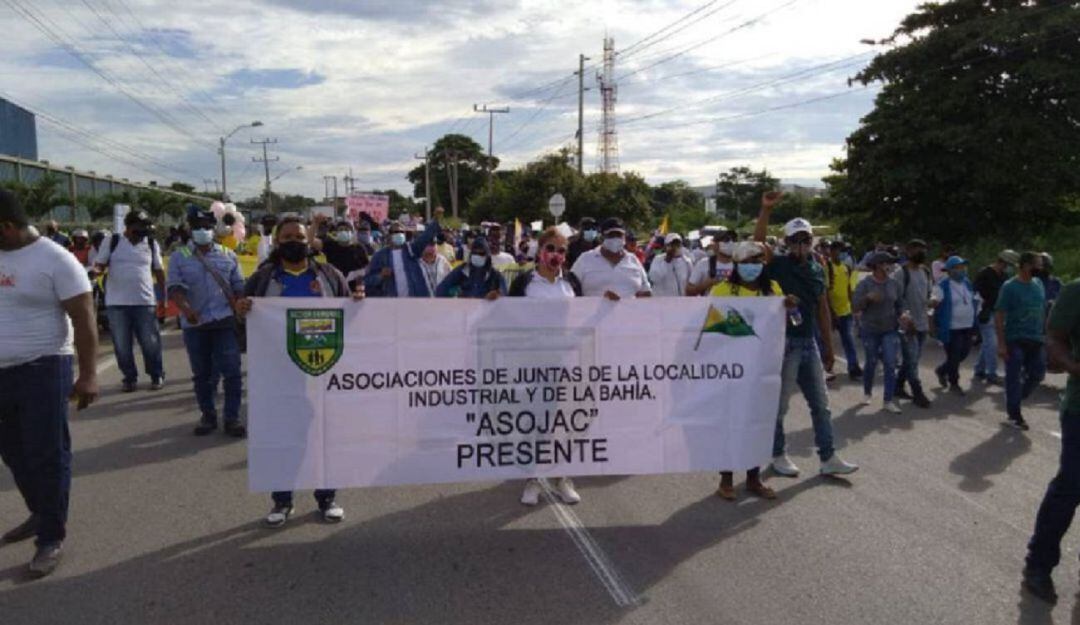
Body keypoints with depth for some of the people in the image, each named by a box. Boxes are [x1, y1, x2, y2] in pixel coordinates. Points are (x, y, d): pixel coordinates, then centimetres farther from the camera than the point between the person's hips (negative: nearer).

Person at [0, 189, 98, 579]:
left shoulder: (54, 259, -12)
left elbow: (84, 320, -13)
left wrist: (88, 375, -18)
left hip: (41, 371, -7)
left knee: (47, 456, 0)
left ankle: (51, 537, 10)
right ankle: (41, 514, 36)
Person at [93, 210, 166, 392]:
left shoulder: (151, 244, 6)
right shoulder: (112, 242, 1)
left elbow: (159, 271, 12)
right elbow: (99, 265, 2)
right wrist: (96, 270, -22)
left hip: (145, 302, 0)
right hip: (117, 302, 0)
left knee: (151, 342, 4)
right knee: (122, 345, 7)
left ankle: (157, 376, 17)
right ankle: (129, 378, 19)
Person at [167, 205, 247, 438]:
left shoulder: (228, 256, 9)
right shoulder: (179, 257, 4)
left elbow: (238, 287, 10)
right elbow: (174, 287, -7)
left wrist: (239, 311, -3)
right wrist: (186, 309, -25)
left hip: (225, 322, 0)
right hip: (194, 324, 1)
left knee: (231, 371, -4)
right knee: (202, 374, 11)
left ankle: (232, 417, 4)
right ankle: (207, 415, 23)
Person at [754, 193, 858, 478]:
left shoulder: (817, 270, 10)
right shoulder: (777, 265, -6)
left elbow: (822, 309, 15)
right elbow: (758, 243, -25)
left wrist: (828, 345, 15)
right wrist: (766, 210, -34)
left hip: (809, 342, 6)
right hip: (783, 343, -6)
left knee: (820, 403, 11)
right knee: (780, 403, 4)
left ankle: (828, 457, 20)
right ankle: (778, 455, 20)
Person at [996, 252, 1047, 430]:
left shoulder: (1038, 284, 7)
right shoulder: (1010, 287, -12)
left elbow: (1043, 310, 16)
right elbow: (999, 316, -13)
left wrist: (1045, 333, 12)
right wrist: (1001, 344, -17)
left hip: (1035, 340, 6)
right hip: (1015, 340, -6)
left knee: (1037, 374, 10)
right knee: (1014, 377, 0)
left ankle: (1014, 400, 29)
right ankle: (1014, 415, 10)